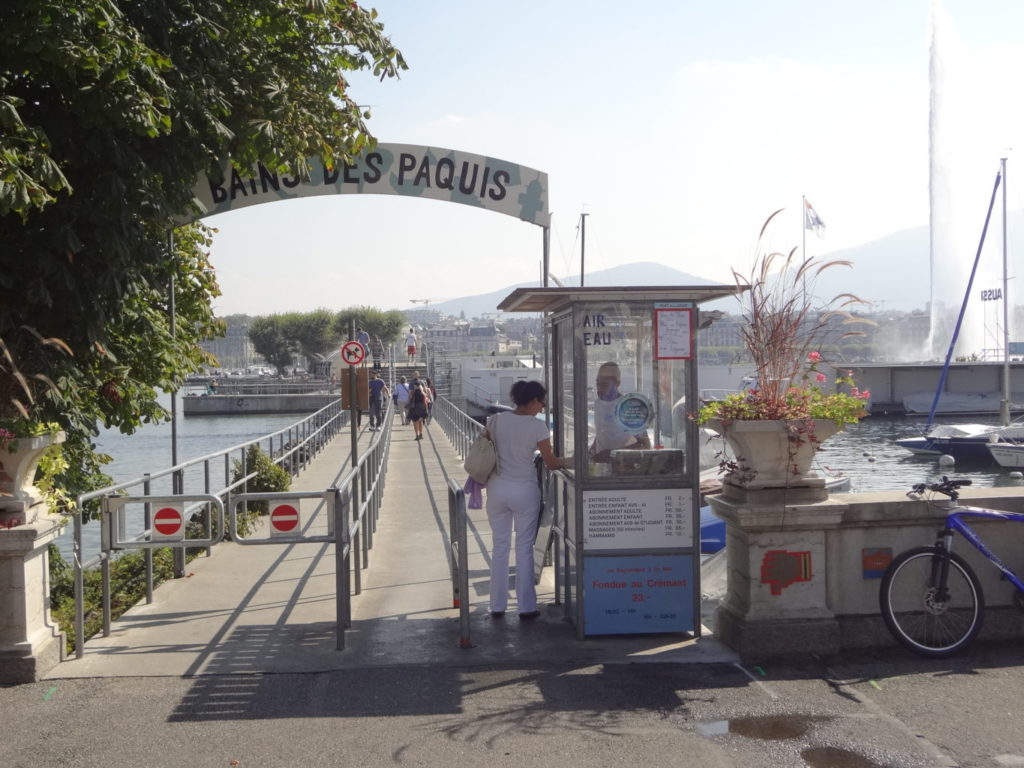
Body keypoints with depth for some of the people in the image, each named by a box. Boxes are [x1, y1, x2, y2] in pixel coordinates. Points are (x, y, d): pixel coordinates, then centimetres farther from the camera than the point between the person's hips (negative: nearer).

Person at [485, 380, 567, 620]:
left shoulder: (496, 420, -1)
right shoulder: (537, 426, -11)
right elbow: (550, 463, -5)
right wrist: (566, 462, 14)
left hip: (497, 489, 4)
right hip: (524, 490, -3)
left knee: (499, 546, 12)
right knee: (524, 548, 7)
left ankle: (497, 606, 19)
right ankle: (526, 607, 12)